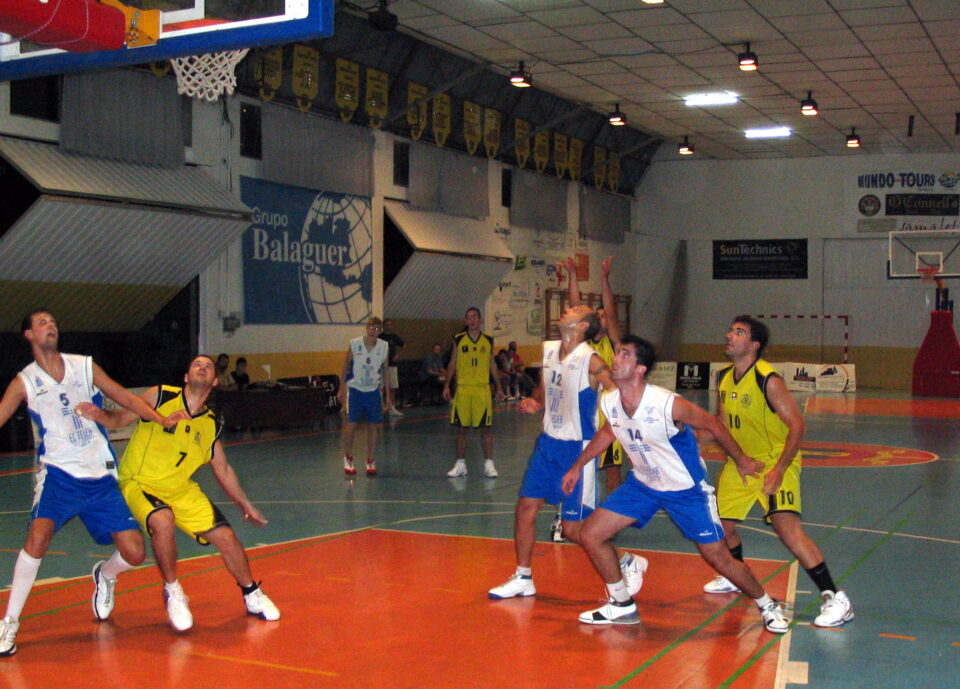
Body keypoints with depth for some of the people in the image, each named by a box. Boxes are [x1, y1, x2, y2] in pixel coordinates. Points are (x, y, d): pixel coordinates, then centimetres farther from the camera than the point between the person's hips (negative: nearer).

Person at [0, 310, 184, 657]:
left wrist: (162, 419, -2)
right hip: (59, 472, -2)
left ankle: (104, 576, 34)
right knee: (38, 536, -28)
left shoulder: (84, 366, 7)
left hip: (101, 475, 2)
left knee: (134, 554, -3)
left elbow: (126, 398, 10)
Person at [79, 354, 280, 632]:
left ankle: (252, 596, 23)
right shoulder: (159, 396, -8)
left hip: (181, 489, 4)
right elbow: (121, 419, -7)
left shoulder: (211, 424, 3)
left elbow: (223, 469, 13)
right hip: (139, 484, -4)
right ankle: (172, 592, -10)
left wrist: (245, 505, 13)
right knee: (163, 522, -34)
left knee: (225, 536, -2)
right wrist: (99, 415, -29)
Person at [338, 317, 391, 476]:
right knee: (351, 424, -5)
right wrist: (341, 389, 1)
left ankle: (370, 461, 13)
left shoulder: (384, 347, -2)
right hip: (355, 389, -2)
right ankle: (348, 458, 12)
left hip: (373, 391, 2)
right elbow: (346, 367, 1)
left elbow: (385, 370, 7)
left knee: (373, 426, 2)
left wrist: (388, 395, 7)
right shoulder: (354, 344, -8)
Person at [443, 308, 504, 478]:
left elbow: (492, 365, 13)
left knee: (486, 427, -1)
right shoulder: (458, 340, 3)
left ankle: (489, 464, 5)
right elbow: (452, 364, 6)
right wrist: (446, 385, -1)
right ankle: (460, 464, 13)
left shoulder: (488, 341, 5)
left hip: (482, 389, 0)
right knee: (461, 427, 4)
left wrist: (499, 387, 10)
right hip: (462, 388, 0)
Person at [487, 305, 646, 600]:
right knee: (525, 508, 7)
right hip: (548, 443, 7)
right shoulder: (548, 350, 6)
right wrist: (533, 404, 1)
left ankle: (629, 564, 18)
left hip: (577, 449, -7)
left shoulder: (590, 360, -17)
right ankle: (523, 578, 22)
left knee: (573, 529, -3)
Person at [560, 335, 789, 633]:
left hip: (687, 489, -6)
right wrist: (577, 466, 20)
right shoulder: (609, 402, -12)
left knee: (718, 557, -2)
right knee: (590, 534, -2)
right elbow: (607, 432, 12)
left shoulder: (669, 404, -30)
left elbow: (712, 423, -13)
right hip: (642, 483, 6)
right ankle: (622, 606, 16)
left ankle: (767, 605, 24)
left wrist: (741, 460, -1)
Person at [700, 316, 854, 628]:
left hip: (775, 463, -8)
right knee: (722, 523, 13)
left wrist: (778, 471, -26)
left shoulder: (768, 380, -21)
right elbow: (721, 425, 14)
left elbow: (797, 426, -21)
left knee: (787, 526, -22)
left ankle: (835, 597, -15)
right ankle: (736, 578, 40)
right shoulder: (724, 378, 2)